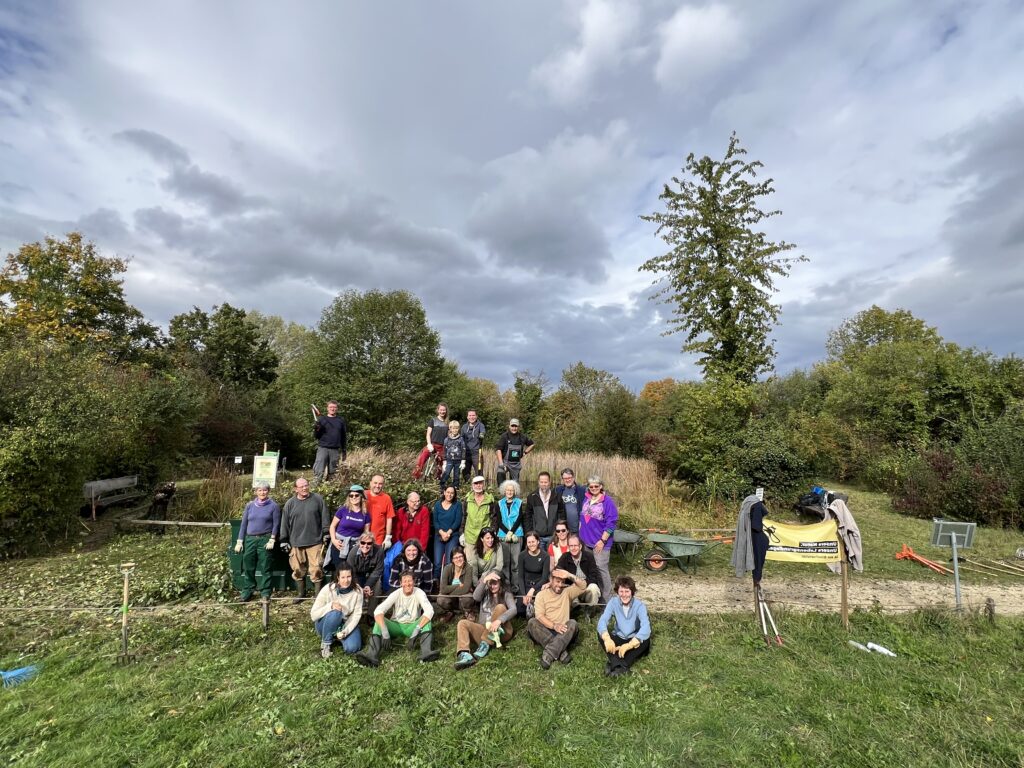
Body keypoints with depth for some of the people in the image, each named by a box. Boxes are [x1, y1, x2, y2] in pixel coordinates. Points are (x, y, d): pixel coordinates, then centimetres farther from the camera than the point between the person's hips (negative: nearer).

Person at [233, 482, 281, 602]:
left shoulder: (273, 506, -1)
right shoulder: (250, 505, 8)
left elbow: (276, 524, -2)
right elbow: (243, 524, 11)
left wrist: (272, 540, -9)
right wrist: (239, 541, 6)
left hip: (265, 539, -3)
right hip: (250, 539, 3)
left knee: (265, 567, 1)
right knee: (248, 567, 7)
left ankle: (266, 593, 10)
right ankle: (247, 592, 21)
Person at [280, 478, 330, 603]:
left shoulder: (318, 499, 1)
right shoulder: (290, 503, 5)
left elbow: (324, 518, 4)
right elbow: (285, 524, 9)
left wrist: (326, 534, 2)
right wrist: (284, 541, 8)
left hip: (315, 542, -2)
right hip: (296, 543, 2)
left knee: (316, 569, -2)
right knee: (298, 570, 11)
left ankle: (319, 595, 11)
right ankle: (301, 594, 30)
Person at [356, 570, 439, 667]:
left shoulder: (419, 593, -17)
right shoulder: (396, 594, -14)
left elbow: (429, 611, -33)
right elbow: (378, 611, -28)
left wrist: (417, 630, -45)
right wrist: (384, 632, -42)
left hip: (412, 626, -1)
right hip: (396, 626, 1)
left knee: (426, 619, -32)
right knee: (379, 620, -28)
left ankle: (426, 652, -51)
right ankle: (372, 655, -45)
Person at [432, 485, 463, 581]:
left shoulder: (458, 504, 1)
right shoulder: (437, 504, 7)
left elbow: (458, 521, -5)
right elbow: (435, 521, 2)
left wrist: (448, 533, -13)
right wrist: (442, 533, -11)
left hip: (453, 536, -2)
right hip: (439, 536, 2)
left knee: (449, 562, -9)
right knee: (437, 562, -3)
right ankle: (435, 580, 12)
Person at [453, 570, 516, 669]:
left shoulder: (506, 594, 2)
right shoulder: (485, 592, 11)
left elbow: (513, 610, -17)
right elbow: (476, 597, -13)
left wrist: (499, 620, -36)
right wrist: (484, 580, -29)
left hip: (501, 631, -3)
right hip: (483, 629, 3)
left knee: (500, 607, -28)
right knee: (462, 623, -18)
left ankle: (485, 644, -28)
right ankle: (464, 655, -42)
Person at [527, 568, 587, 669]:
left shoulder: (567, 592, 8)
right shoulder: (541, 595, 4)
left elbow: (583, 586, -6)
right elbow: (539, 615, -8)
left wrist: (569, 575, -18)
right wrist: (554, 626, -23)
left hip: (563, 633, 1)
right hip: (545, 631, 0)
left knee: (573, 623, -30)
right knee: (531, 622, -29)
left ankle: (548, 654, -38)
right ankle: (561, 651, -33)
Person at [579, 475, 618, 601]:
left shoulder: (607, 501, -12)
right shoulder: (586, 499, 6)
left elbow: (611, 523, -13)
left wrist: (603, 540, -14)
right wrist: (580, 535, 12)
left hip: (600, 542, -6)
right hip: (586, 541, 6)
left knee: (601, 569, -3)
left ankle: (606, 598, 11)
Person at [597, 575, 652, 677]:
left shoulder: (639, 605, -18)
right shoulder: (613, 602, -13)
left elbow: (645, 628, -34)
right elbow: (602, 621, -24)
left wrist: (628, 645, -47)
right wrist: (607, 639, -46)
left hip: (634, 640, -1)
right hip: (619, 638, 2)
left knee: (645, 639, -33)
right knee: (601, 633, -25)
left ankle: (614, 664, -37)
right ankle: (619, 665, -41)